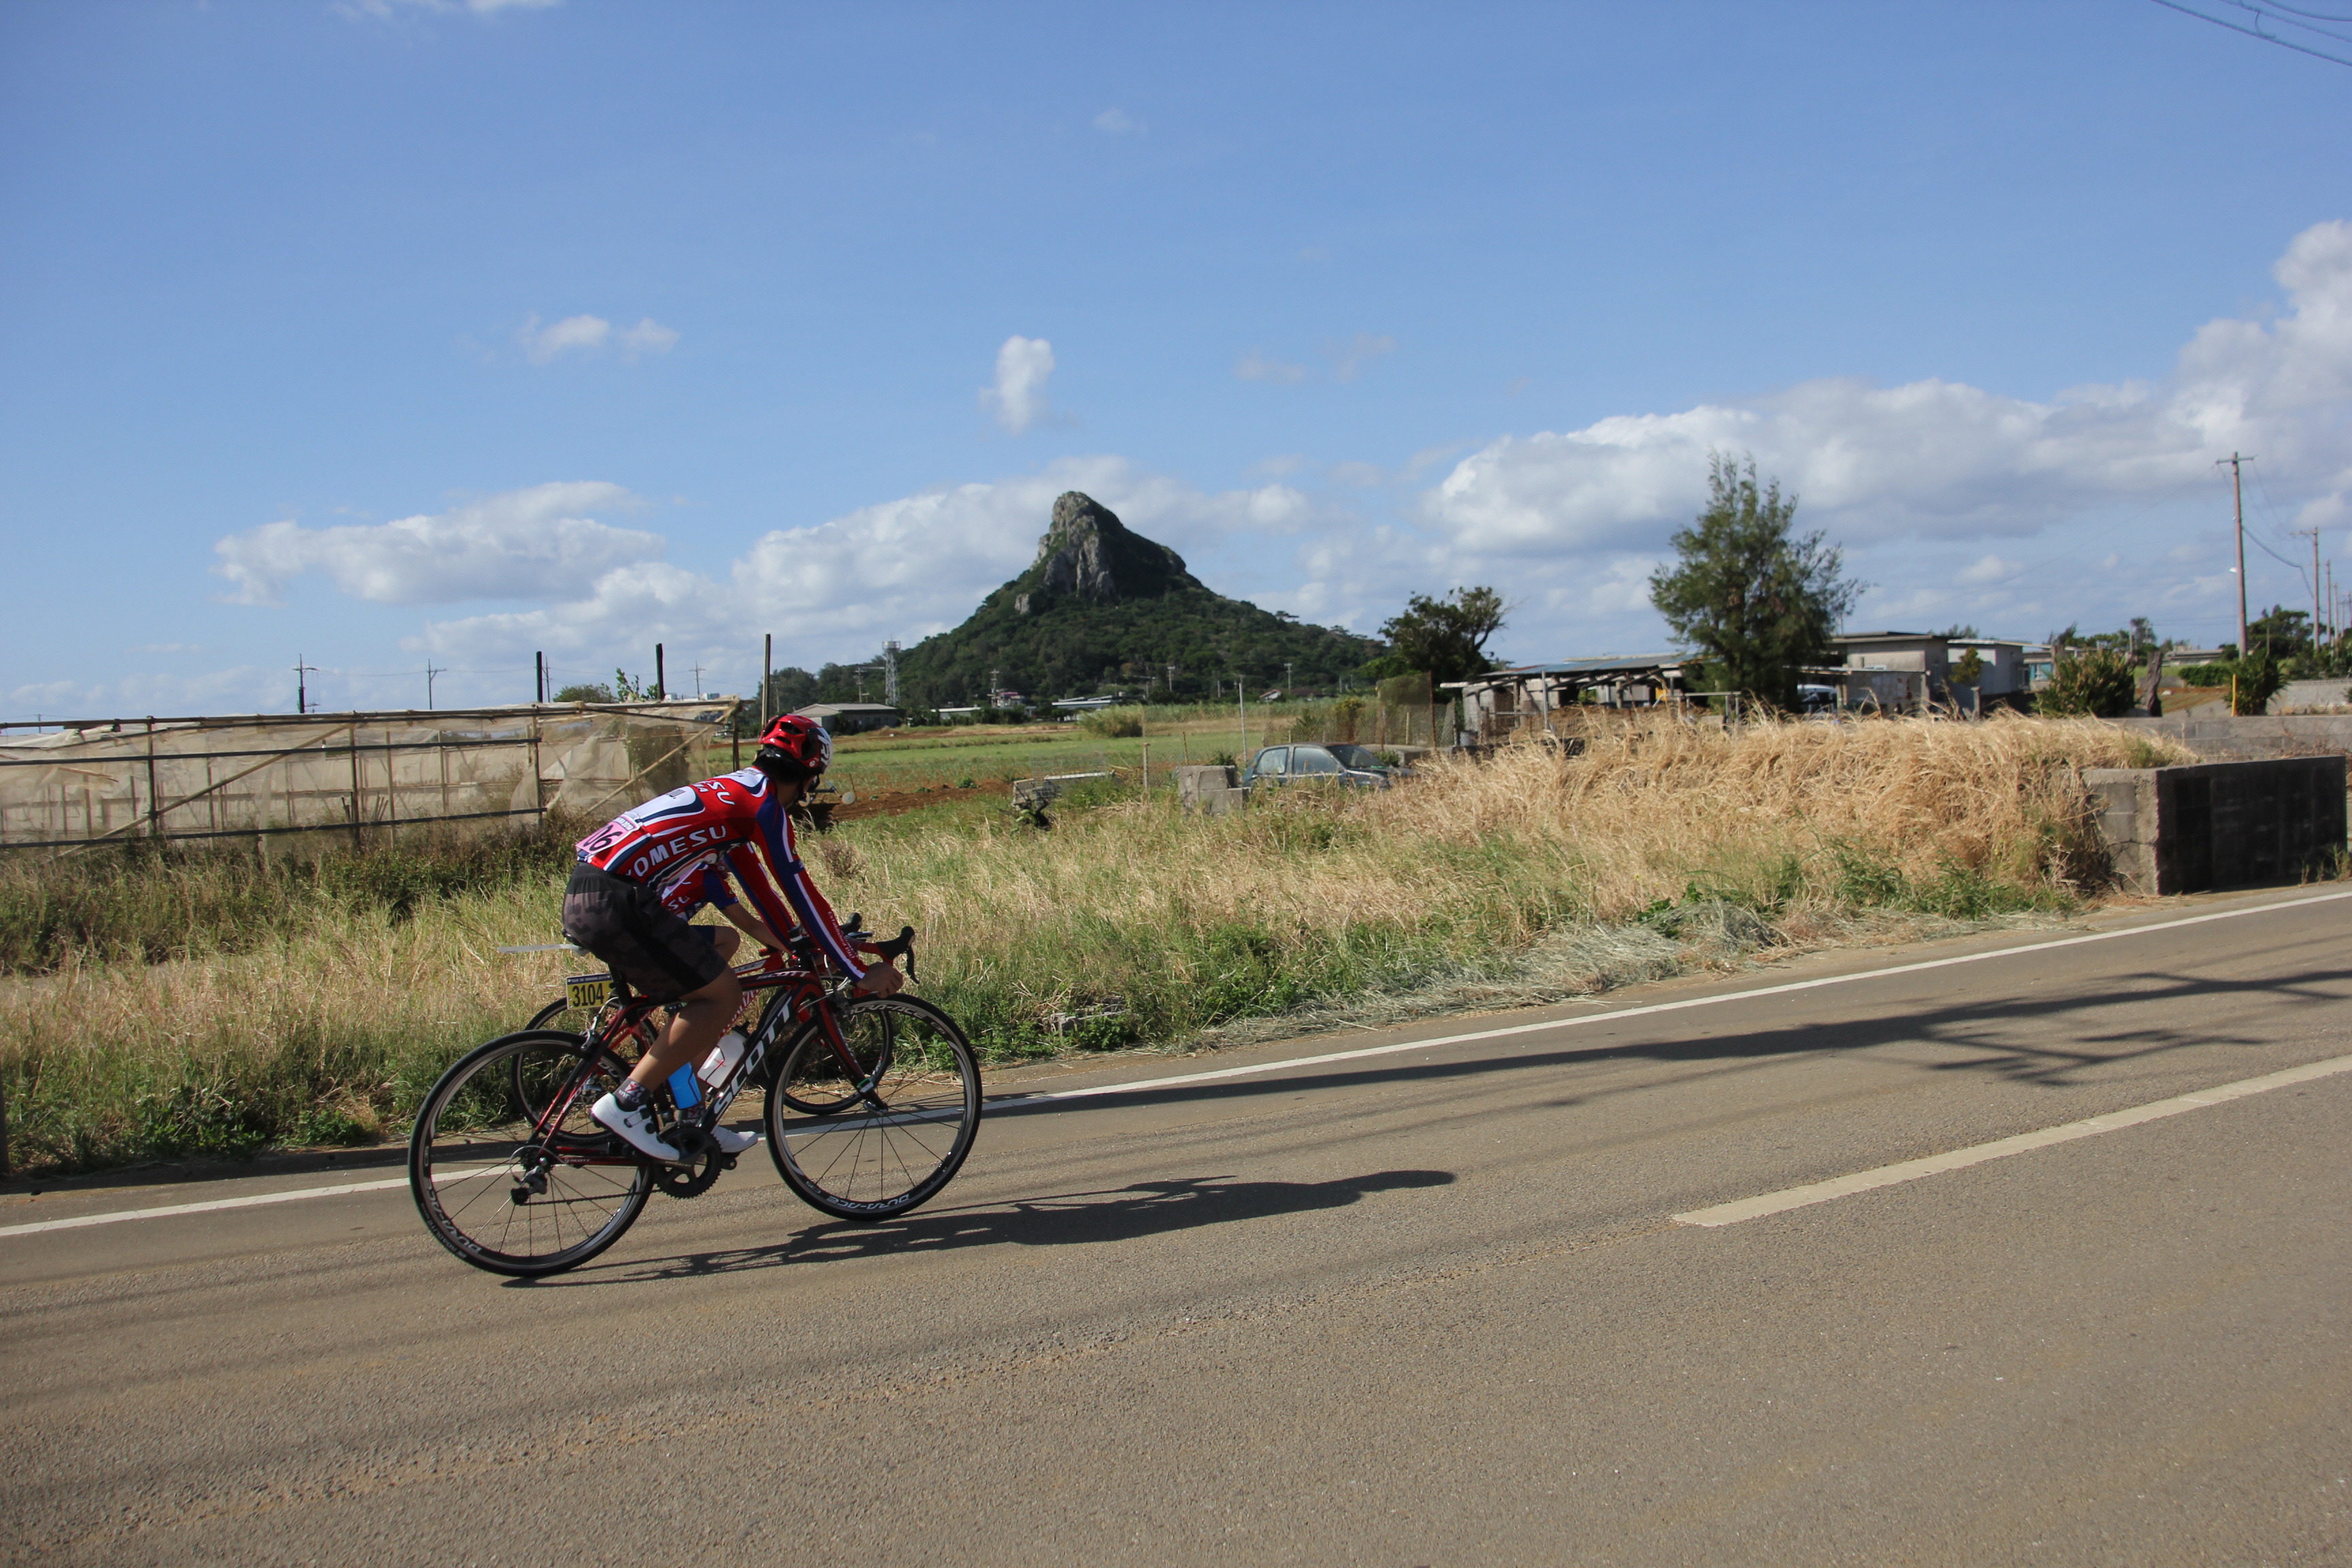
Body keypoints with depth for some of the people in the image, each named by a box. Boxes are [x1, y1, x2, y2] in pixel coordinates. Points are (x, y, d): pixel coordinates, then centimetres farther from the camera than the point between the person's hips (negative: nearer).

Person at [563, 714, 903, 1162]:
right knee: (722, 995, -5)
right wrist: (862, 973, -1)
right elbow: (801, 895, -6)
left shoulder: (734, 792, 23)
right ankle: (625, 1103, -6)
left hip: (588, 895, 10)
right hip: (616, 903, -10)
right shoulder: (765, 803, -5)